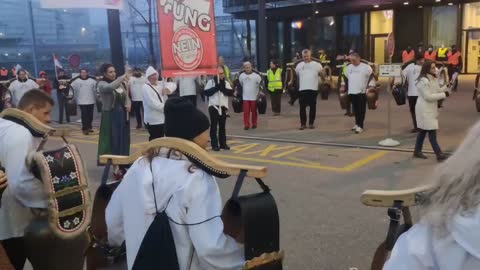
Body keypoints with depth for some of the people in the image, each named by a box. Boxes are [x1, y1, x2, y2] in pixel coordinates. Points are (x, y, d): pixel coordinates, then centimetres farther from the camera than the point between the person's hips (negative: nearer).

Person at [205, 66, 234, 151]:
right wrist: (216, 88, -18)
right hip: (213, 106, -3)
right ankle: (214, 145, 1)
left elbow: (231, 92, -1)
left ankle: (223, 143, 17)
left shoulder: (226, 82, 10)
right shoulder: (211, 81, 0)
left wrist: (223, 88, -15)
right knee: (214, 126, -2)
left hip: (223, 107, 3)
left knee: (222, 126, 10)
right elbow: (206, 92, -9)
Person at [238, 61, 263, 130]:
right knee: (246, 112, -3)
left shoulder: (256, 76, -6)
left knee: (254, 111, 7)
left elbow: (261, 84, 1)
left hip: (254, 97, -2)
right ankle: (246, 125, 3)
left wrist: (260, 92, -7)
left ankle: (254, 124, 20)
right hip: (245, 97, 2)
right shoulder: (241, 76, 4)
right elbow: (239, 84, 18)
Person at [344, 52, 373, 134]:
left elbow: (372, 76, -4)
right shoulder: (349, 67, 11)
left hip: (361, 91, -5)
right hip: (352, 92, 5)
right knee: (355, 109, 13)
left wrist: (368, 85, -9)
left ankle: (360, 126, -2)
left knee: (361, 109, -3)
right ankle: (357, 123, 25)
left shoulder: (365, 67, -6)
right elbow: (346, 77, 24)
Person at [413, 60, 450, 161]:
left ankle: (417, 151, 24)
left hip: (430, 109, 10)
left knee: (423, 130, 15)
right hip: (425, 109, -10)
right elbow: (428, 96, -22)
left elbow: (436, 91, 16)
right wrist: (444, 95, -20)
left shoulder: (433, 79, 12)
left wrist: (446, 88, 0)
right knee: (432, 131, -9)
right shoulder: (423, 81, -19)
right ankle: (439, 154, -8)